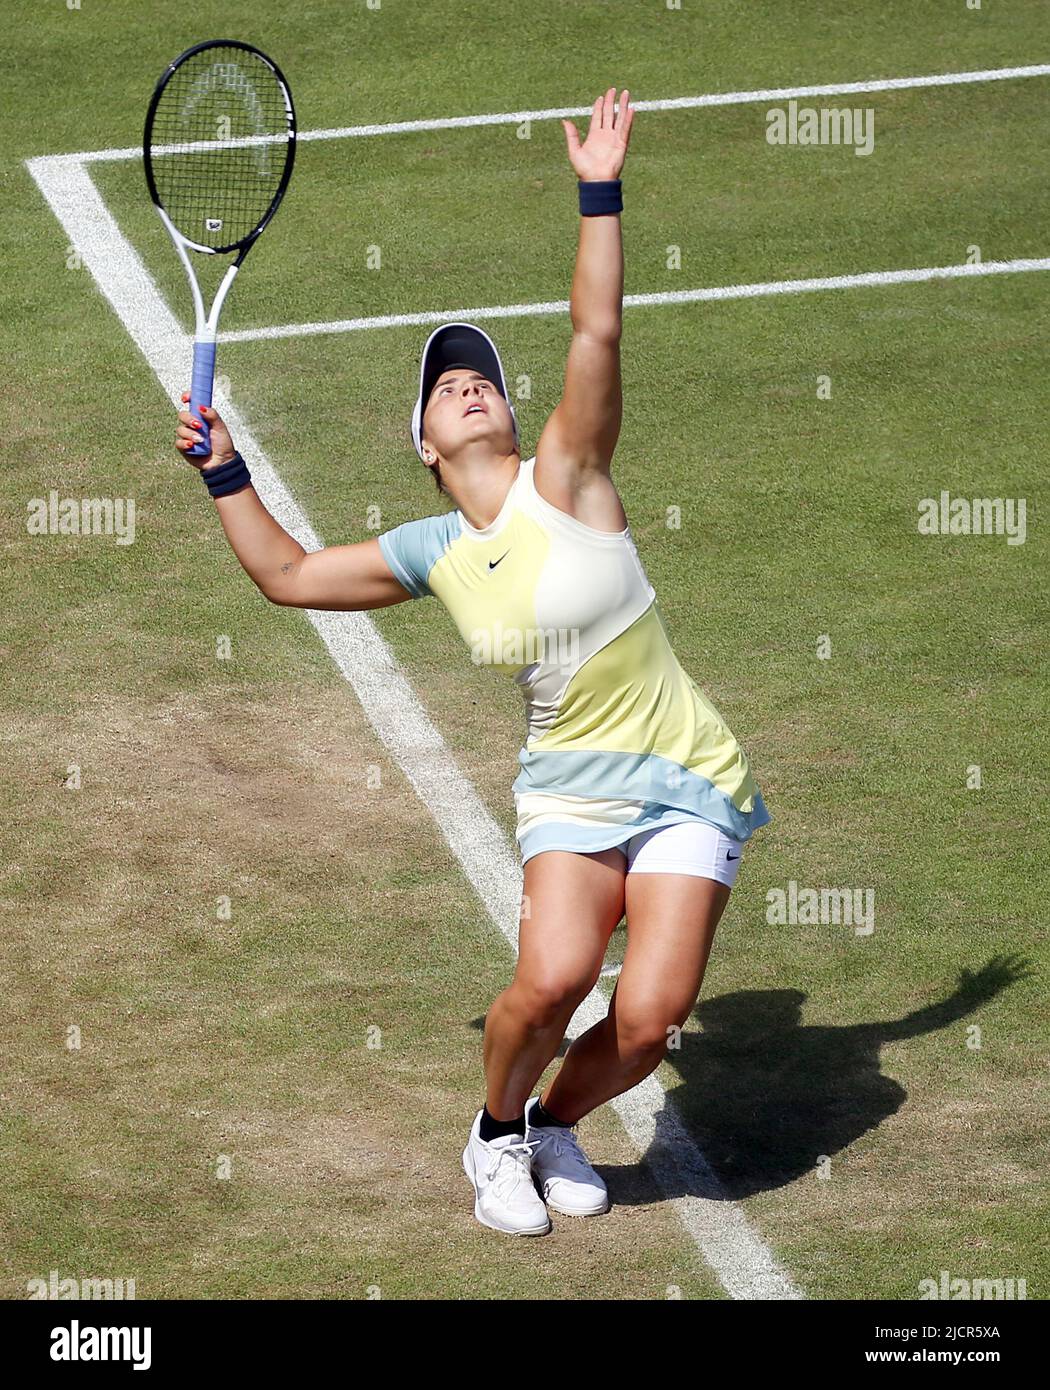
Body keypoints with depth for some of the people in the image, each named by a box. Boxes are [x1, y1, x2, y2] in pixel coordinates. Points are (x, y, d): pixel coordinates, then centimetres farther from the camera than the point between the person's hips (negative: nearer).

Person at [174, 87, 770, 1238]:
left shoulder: (563, 483, -6)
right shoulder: (428, 557, 4)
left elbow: (596, 337, -18)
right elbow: (285, 574, 18)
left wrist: (600, 193, -20)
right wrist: (223, 469, 13)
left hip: (689, 786, -2)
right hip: (570, 789, 2)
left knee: (648, 1016, -14)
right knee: (550, 979, -24)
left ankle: (555, 1124, 18)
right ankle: (497, 1134, 6)